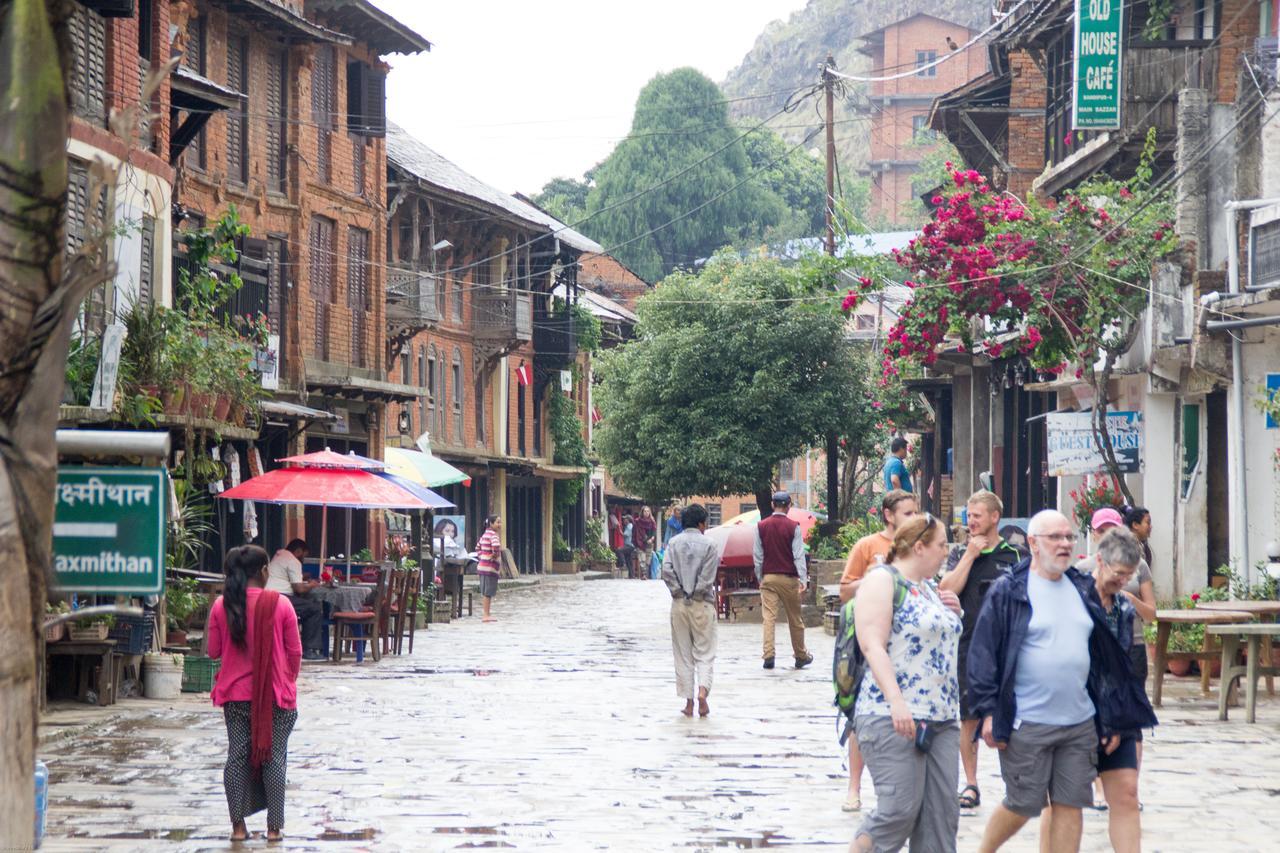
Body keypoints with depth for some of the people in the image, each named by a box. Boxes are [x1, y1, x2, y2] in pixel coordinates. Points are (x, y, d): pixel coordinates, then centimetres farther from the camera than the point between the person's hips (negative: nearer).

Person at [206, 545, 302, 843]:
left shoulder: (222, 606, -4)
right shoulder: (280, 604, -9)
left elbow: (213, 651, 3)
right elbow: (295, 652, -3)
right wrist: (289, 683, 12)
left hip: (236, 695, 2)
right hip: (275, 694, -2)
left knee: (237, 756, 8)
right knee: (274, 757, 6)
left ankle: (238, 825, 8)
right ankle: (274, 826, 7)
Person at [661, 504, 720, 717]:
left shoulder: (673, 543, 2)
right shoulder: (708, 545, -5)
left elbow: (666, 571, -8)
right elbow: (708, 577, -11)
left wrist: (679, 592, 0)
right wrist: (697, 593, 1)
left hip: (679, 604, 2)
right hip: (702, 604, -2)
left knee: (683, 654, 9)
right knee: (704, 651, 5)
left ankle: (688, 702, 8)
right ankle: (703, 690, -18)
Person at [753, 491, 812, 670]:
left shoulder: (761, 526, 1)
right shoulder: (793, 527, -6)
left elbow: (757, 555, 5)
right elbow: (798, 555, -8)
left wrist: (760, 578, 13)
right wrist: (803, 579, -9)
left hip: (768, 577, 1)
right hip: (788, 578, -1)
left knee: (769, 618, -2)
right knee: (794, 619, 9)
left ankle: (768, 655, -13)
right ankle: (800, 656, 19)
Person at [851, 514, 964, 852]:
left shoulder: (928, 588, 20)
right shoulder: (883, 579, -5)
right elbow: (873, 646, -16)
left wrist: (953, 614, 12)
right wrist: (896, 702, -26)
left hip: (941, 719, 9)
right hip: (893, 719, -9)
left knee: (942, 814, 3)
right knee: (899, 810, -13)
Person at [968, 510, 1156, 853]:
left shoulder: (1083, 589, 12)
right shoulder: (1009, 591, -4)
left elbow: (1105, 655, 17)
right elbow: (983, 653, -6)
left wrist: (1111, 719, 13)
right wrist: (988, 711, -13)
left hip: (1080, 722, 5)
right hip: (1026, 725, -5)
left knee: (1070, 806, 4)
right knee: (1023, 805, 0)